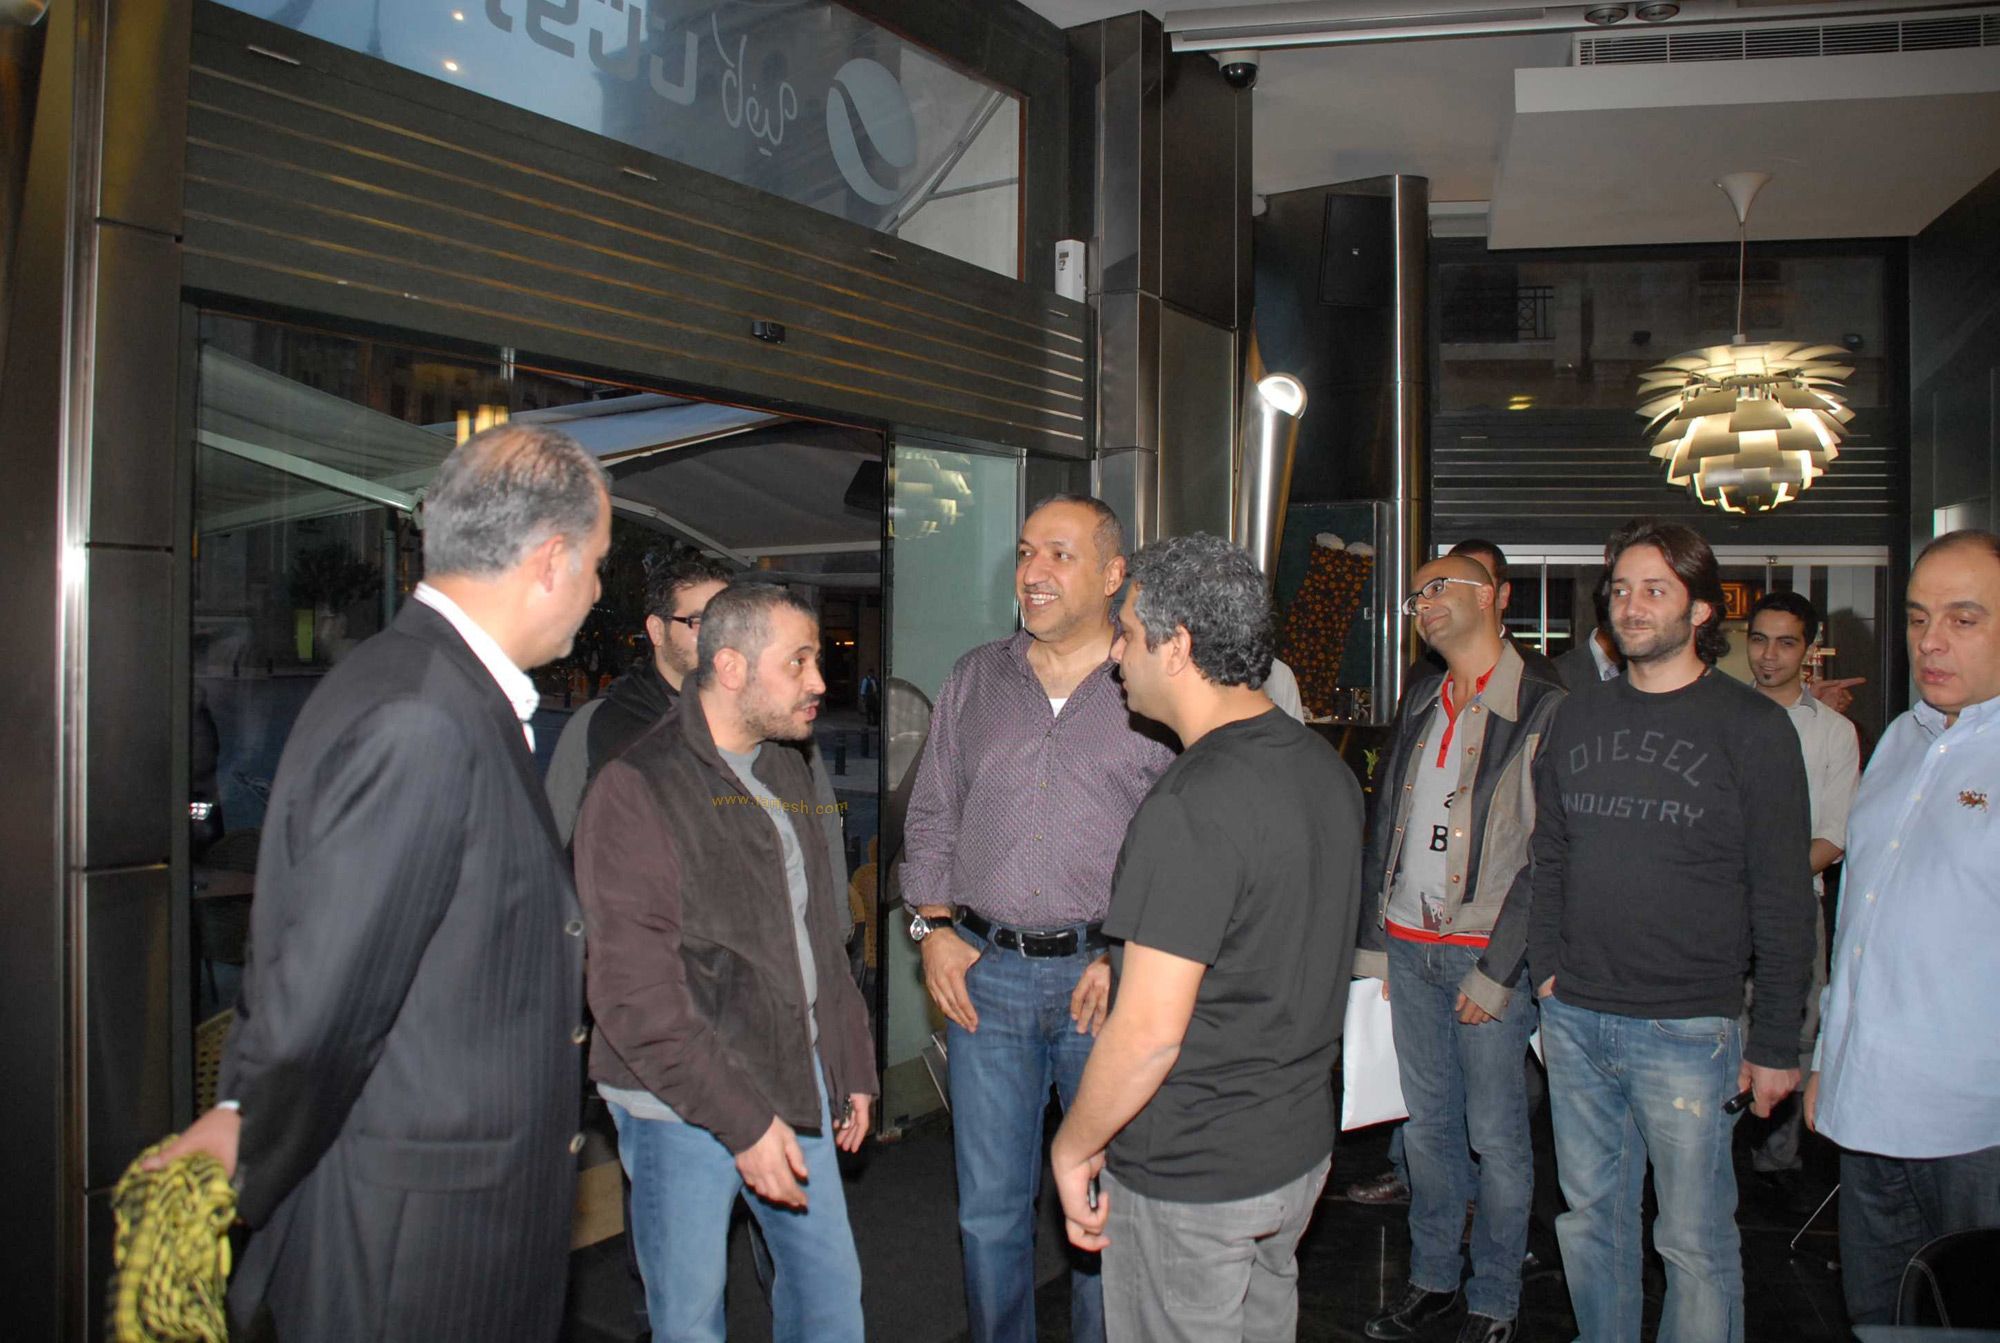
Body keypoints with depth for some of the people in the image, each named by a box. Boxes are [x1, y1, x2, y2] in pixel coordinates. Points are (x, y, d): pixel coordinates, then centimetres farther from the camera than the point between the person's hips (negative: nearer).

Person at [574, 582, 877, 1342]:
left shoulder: (787, 775, 11)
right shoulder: (638, 788, -15)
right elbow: (635, 992, -19)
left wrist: (852, 1067, 15)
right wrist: (743, 1119, -20)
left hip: (794, 1082, 7)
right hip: (684, 1106, -7)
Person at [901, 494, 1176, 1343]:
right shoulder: (975, 681, 10)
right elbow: (931, 815, 14)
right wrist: (933, 925, 3)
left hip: (1110, 975, -3)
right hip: (984, 972, 3)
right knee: (989, 1206, 12)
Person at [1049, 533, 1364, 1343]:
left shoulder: (1193, 807, -27)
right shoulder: (1326, 770, 1)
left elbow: (1149, 1031, -27)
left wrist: (1073, 1146, -12)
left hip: (1189, 1179, -8)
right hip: (1301, 1148, 8)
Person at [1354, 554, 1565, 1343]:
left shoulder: (1544, 708, -9)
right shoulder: (1420, 701, 12)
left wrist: (1497, 970, -14)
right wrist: (1374, 939, 10)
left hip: (1488, 952, -6)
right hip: (1411, 946, 6)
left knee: (1496, 1137, 6)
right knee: (1426, 1125, 14)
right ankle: (1433, 1279, 29)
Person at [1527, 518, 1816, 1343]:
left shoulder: (1752, 728, -4)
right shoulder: (1577, 716, 9)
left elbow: (1783, 898, -4)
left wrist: (1776, 1041, -5)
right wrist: (1548, 964, 6)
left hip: (1688, 1029, -4)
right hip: (1574, 1022, 4)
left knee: (1696, 1241, 5)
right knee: (1590, 1218, 15)